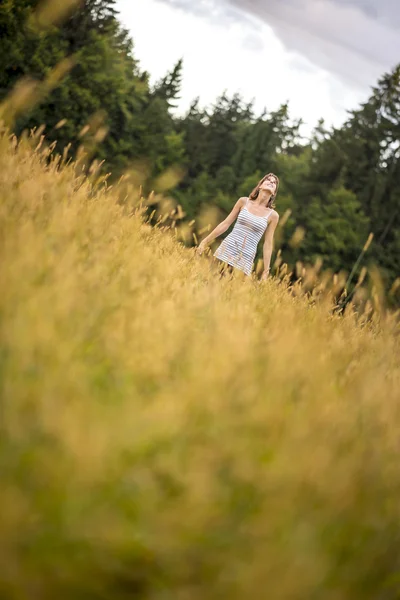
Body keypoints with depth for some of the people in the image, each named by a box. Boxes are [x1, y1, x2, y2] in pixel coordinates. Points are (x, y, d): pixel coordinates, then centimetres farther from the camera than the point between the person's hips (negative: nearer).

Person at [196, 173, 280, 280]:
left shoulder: (273, 215, 2)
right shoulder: (243, 202, 5)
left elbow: (268, 244, 4)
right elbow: (226, 223, 9)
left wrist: (266, 271, 2)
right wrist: (205, 241, 7)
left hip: (245, 260, -1)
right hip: (226, 250, 1)